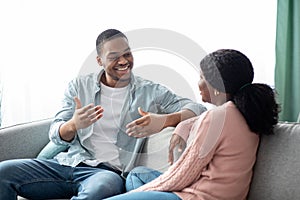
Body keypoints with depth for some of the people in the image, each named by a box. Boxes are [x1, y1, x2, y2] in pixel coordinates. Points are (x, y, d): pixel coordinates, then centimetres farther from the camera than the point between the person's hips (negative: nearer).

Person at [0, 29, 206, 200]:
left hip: (107, 171, -3)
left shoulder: (150, 92, 8)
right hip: (68, 162, 3)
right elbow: (56, 135, 9)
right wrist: (73, 125, -17)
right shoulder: (79, 86, 14)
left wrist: (164, 120, -20)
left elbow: (197, 108, 1)